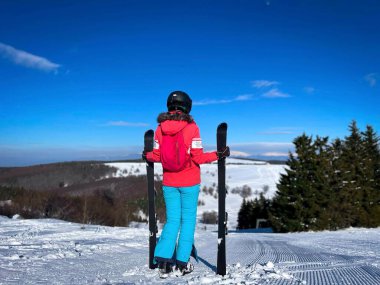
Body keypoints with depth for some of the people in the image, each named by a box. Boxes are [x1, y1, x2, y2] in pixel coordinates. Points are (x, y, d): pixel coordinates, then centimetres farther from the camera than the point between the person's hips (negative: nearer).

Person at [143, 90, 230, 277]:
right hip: (189, 182, -3)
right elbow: (197, 157, -13)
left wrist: (147, 156, 25)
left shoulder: (160, 127, -1)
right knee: (188, 220, 8)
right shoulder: (191, 127, -12)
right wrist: (218, 155, -4)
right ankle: (182, 263, 11)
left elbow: (156, 156, 4)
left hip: (169, 182, 3)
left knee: (172, 220, 13)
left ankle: (163, 259, 4)